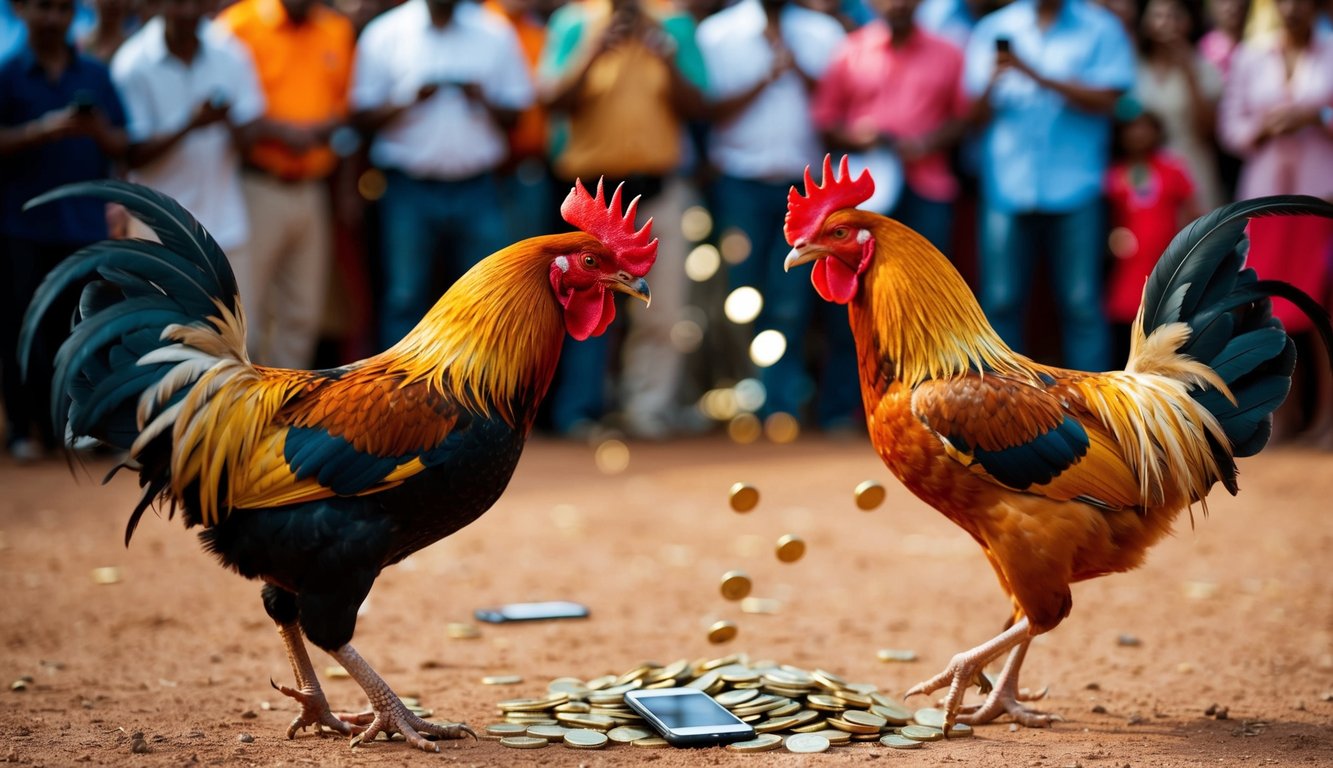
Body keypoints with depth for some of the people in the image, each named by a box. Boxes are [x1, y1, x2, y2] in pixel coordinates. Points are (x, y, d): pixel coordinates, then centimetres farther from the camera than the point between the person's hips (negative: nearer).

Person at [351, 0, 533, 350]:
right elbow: (363, 115, 2)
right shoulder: (385, 33, 2)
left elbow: (516, 112, 10)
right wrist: (412, 98, -13)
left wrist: (483, 99, -10)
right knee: (405, 298, 0)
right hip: (409, 188, -1)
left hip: (477, 189, 2)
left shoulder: (496, 34, 7)